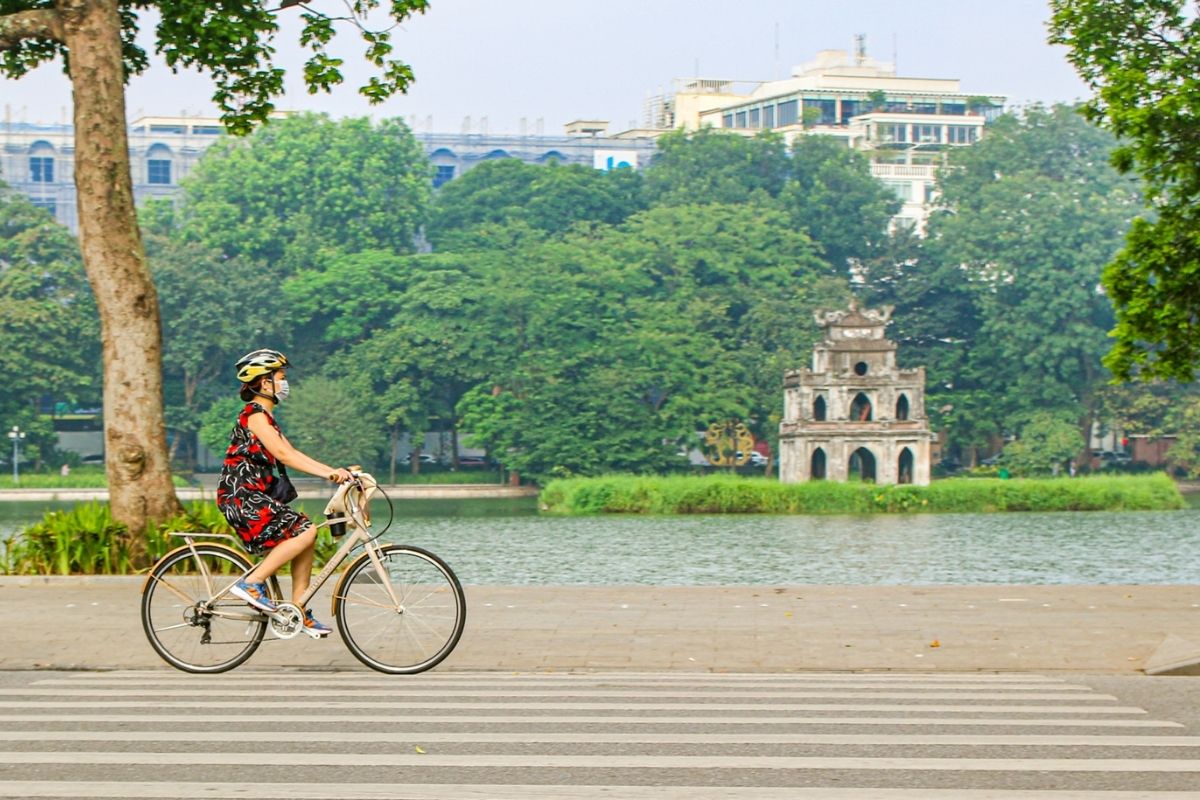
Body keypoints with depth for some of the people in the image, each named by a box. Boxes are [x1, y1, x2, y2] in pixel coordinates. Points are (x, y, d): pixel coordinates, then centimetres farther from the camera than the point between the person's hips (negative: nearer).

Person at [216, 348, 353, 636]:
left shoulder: (265, 418, 19)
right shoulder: (254, 415, -13)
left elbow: (292, 453, 14)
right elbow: (282, 454, -24)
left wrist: (333, 471, 3)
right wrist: (327, 473, -29)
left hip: (253, 496, 10)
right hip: (241, 496, -10)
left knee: (305, 536, 6)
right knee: (304, 531, -18)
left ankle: (298, 610, 9)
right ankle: (251, 583, -14)